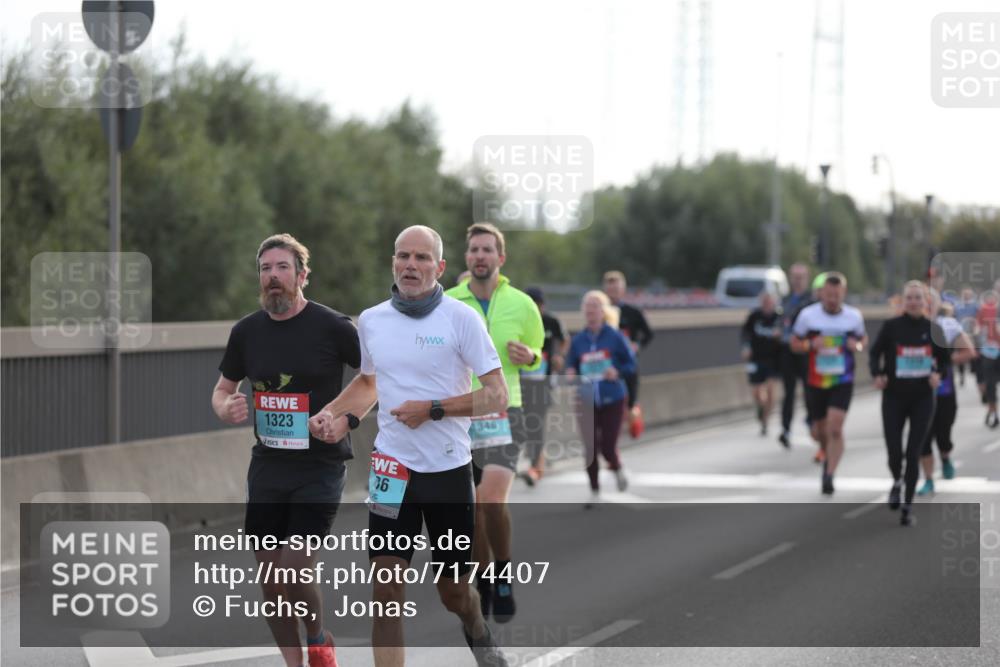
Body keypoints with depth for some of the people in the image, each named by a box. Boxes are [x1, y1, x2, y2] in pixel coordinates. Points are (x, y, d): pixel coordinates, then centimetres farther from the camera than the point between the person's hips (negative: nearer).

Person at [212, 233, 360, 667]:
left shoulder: (332, 327, -9)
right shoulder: (247, 331, 4)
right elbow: (222, 389, 16)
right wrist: (226, 408, -6)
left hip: (320, 465, -5)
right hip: (267, 465, 5)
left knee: (296, 569, -14)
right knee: (270, 579, 5)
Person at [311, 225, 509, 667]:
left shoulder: (461, 319, -9)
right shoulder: (371, 320, 3)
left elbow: (497, 396, -10)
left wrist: (433, 410, -19)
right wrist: (340, 416, 3)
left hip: (449, 469, -2)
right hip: (392, 467, 2)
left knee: (452, 591, 11)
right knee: (386, 588, -8)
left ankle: (477, 631, 47)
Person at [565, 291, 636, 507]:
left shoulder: (615, 337, -5)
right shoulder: (578, 340, 3)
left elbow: (631, 363, 2)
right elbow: (570, 365, 11)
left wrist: (617, 372, -17)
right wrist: (570, 374, -11)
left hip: (612, 399, -2)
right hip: (587, 400, 2)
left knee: (608, 447, -5)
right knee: (590, 447, -1)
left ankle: (618, 469, 31)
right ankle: (594, 490, 15)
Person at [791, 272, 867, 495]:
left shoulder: (854, 316, -1)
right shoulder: (808, 315, -4)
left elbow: (863, 337, 17)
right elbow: (795, 343, 5)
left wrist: (858, 345, -8)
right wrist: (811, 345, -17)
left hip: (842, 382, -1)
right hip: (815, 382, 1)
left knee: (835, 427, -18)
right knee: (819, 431, 11)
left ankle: (829, 475, -14)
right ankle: (829, 456, 43)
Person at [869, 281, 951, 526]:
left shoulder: (933, 329, 1)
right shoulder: (891, 326, -4)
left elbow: (945, 359, 11)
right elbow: (875, 353, 1)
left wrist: (938, 374, -9)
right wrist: (877, 374, -18)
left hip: (922, 398, 1)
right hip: (894, 397, -1)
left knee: (913, 454, -3)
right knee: (894, 453, -4)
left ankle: (908, 506, 8)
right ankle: (897, 481, 31)